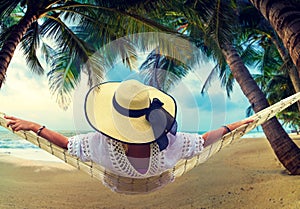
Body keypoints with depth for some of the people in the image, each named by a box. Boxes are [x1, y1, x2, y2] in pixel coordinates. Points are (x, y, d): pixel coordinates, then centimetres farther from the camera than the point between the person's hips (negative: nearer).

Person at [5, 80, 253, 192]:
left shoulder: (101, 145, -41)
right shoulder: (171, 145, -40)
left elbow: (67, 144, -24)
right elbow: (204, 140, -22)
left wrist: (33, 126, -14)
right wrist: (233, 126, -9)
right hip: (160, 180, 1)